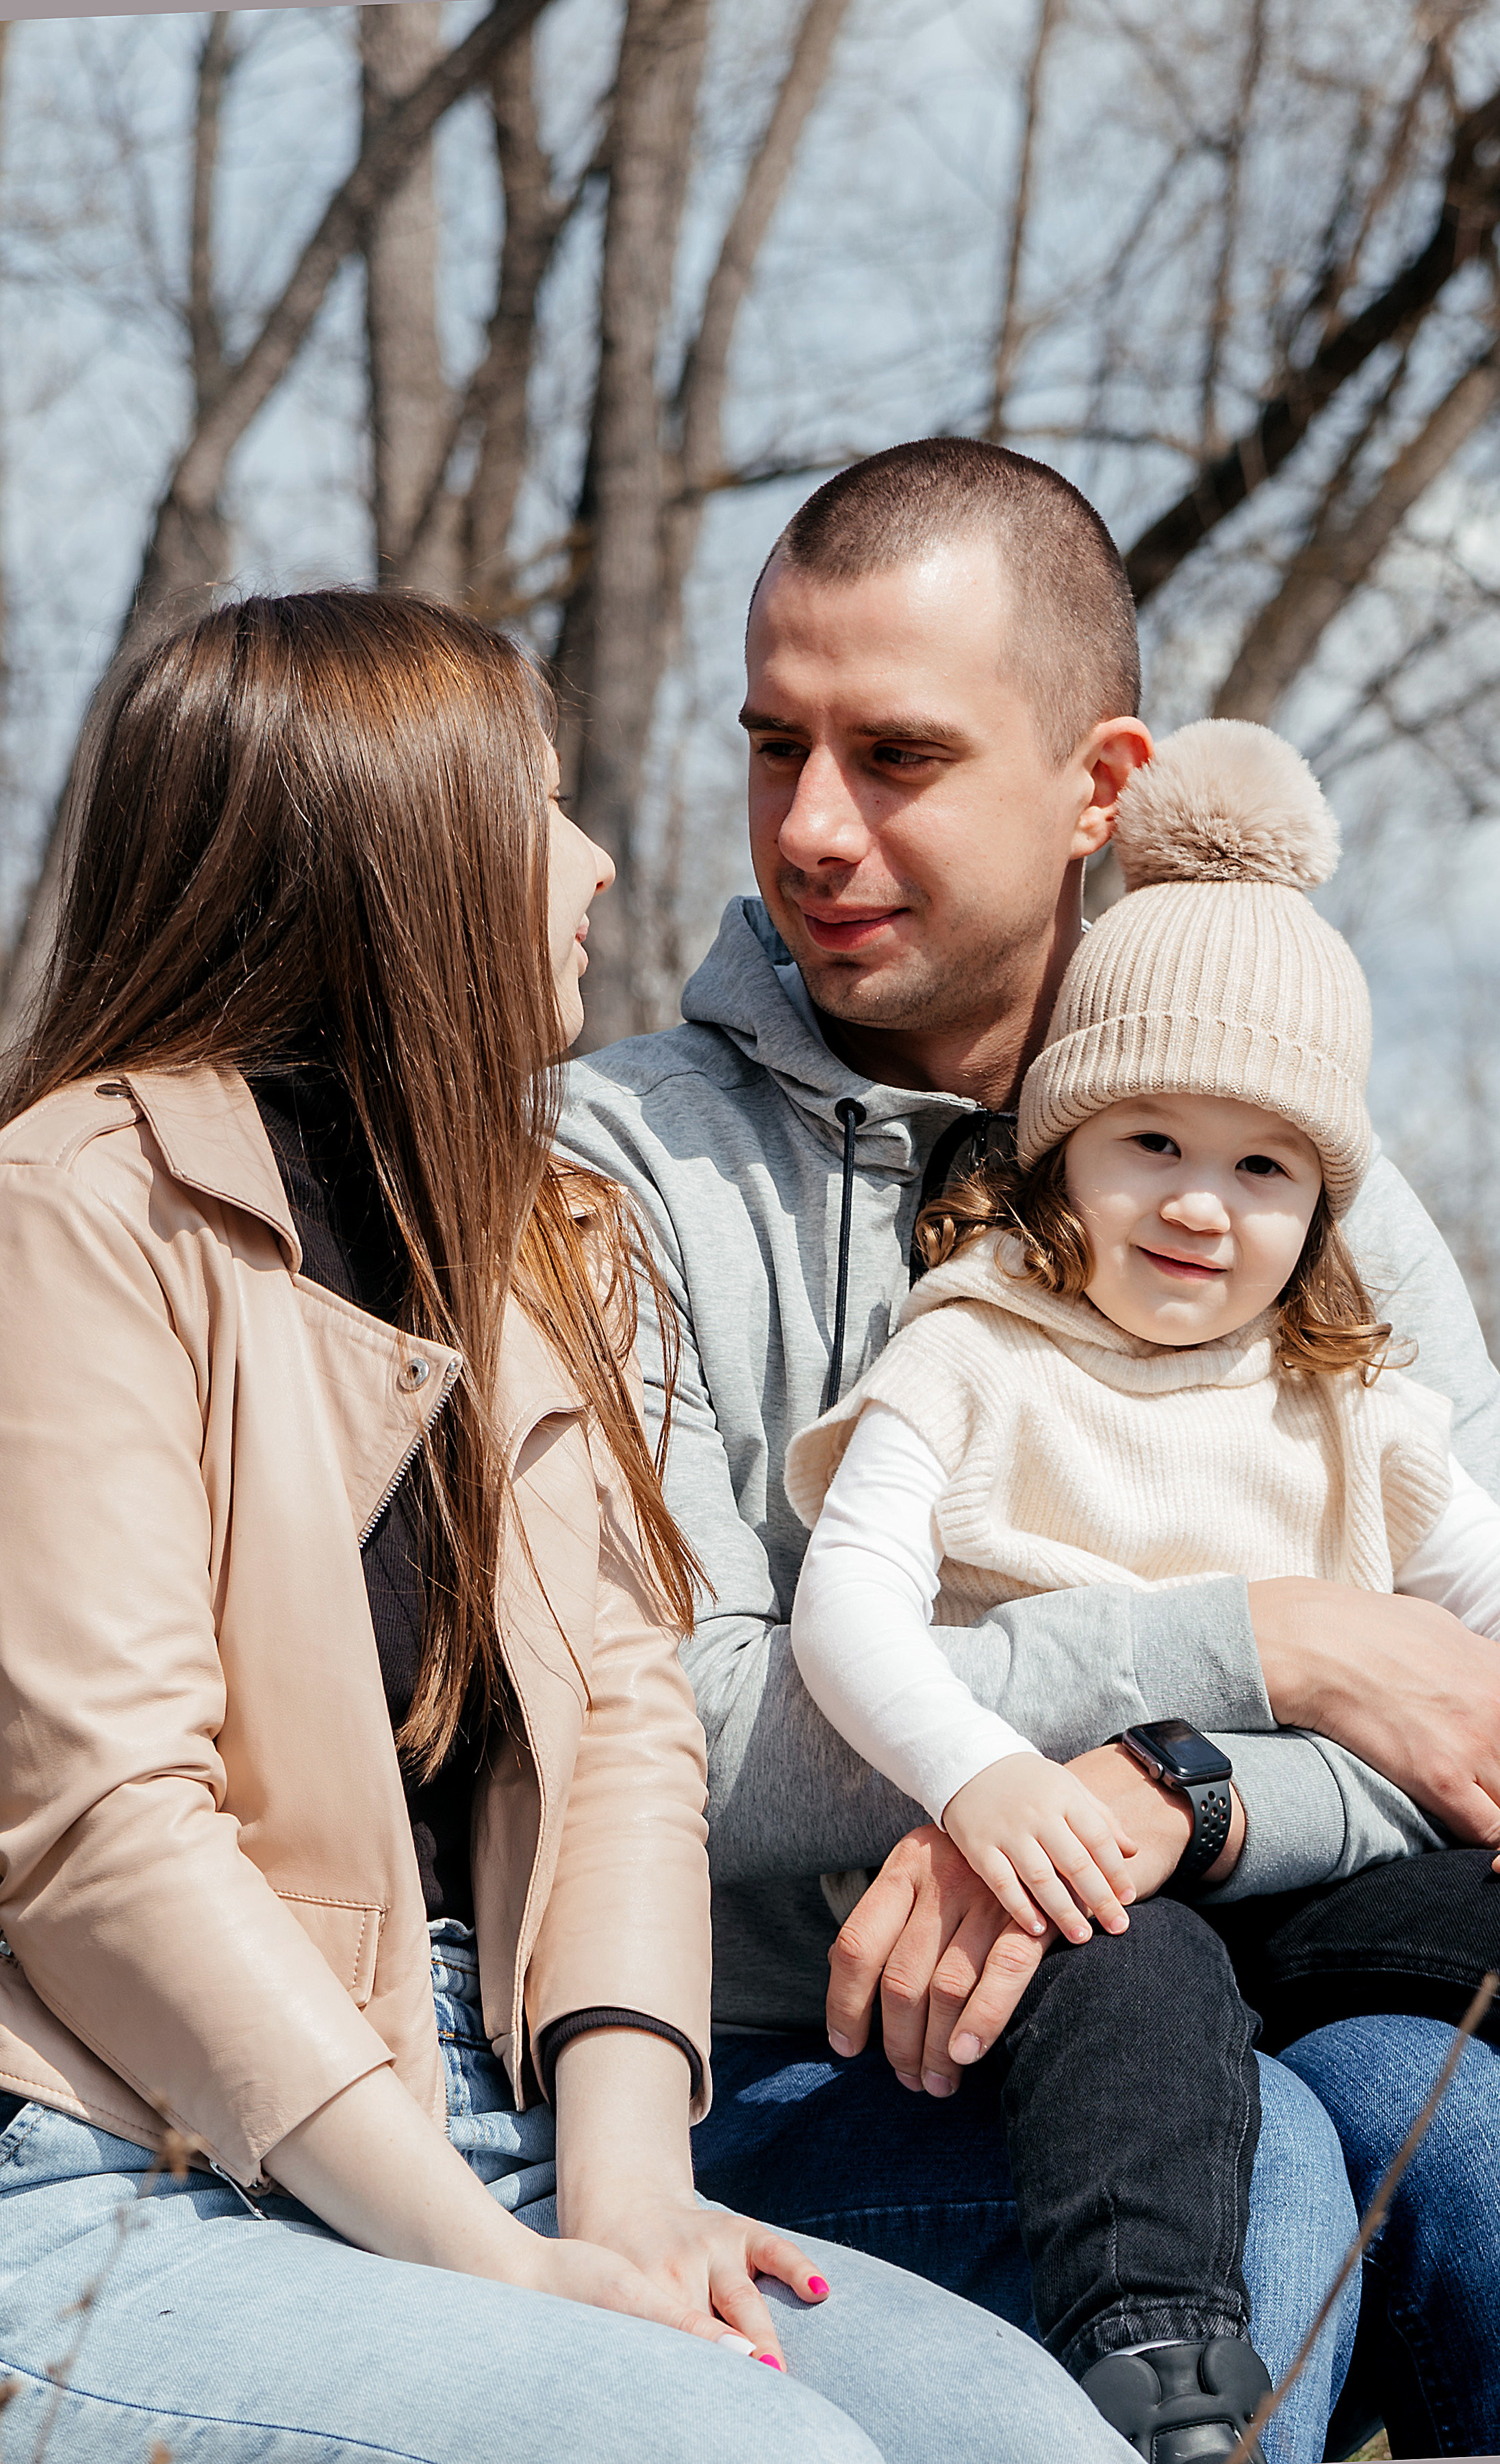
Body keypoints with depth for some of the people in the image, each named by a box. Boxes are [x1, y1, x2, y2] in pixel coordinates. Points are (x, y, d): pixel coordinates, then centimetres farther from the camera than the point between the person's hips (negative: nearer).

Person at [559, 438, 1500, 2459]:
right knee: (1240, 2155, -30)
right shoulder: (626, 1169, -2)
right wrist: (1248, 1651, -16)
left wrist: (1151, 1801, -22)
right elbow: (686, 1744, -13)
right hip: (771, 2076, -3)